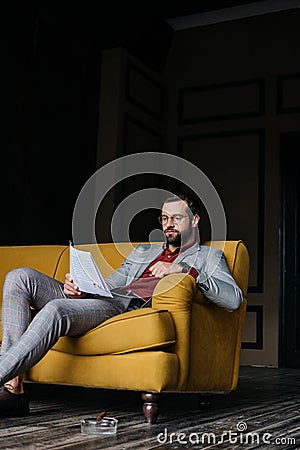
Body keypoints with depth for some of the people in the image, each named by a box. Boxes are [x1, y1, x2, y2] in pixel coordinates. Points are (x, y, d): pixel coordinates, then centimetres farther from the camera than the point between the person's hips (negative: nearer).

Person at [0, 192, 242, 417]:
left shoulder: (208, 256, 18)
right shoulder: (143, 250, 36)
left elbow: (234, 298, -1)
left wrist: (187, 269, -12)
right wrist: (80, 288, 2)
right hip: (103, 299, 7)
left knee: (55, 310, -34)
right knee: (20, 277, -14)